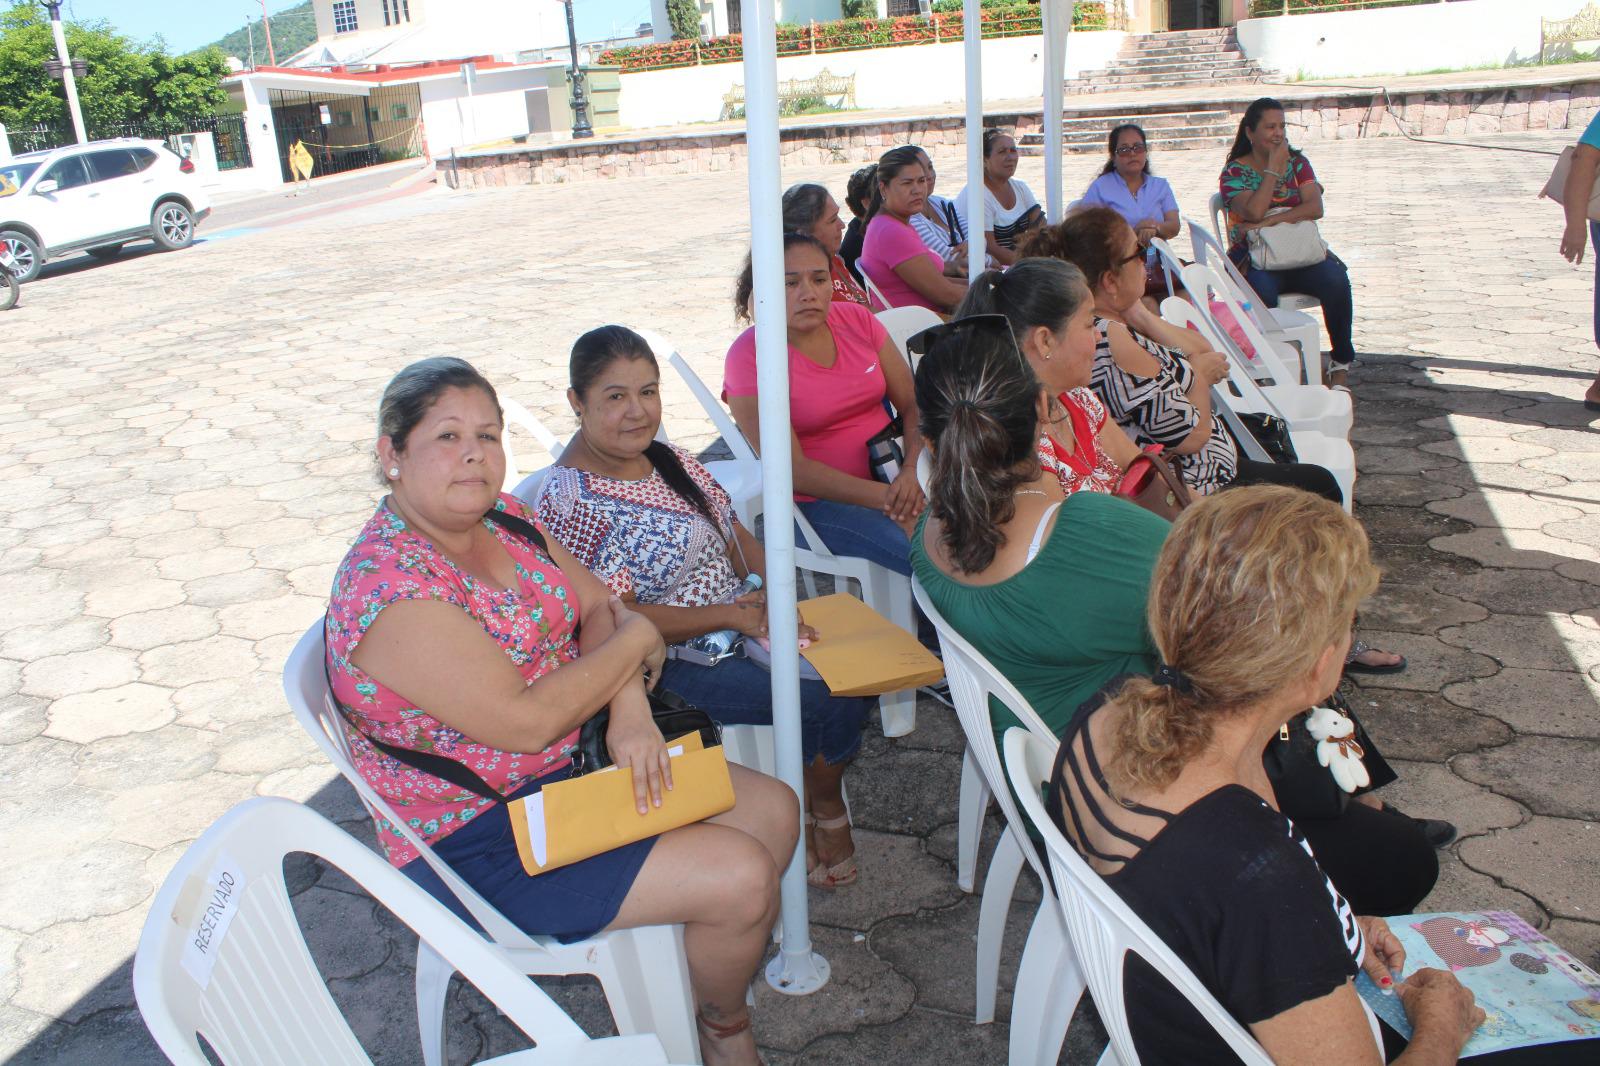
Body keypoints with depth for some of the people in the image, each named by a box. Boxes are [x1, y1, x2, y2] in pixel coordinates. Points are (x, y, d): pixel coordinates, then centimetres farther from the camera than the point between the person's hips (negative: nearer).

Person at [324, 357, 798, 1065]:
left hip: (575, 761, 9)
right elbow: (525, 720, -29)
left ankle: (731, 950, 30)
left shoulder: (502, 518, 0)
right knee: (742, 876, -15)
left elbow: (602, 607, 3)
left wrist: (629, 707, -18)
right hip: (482, 840, -9)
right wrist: (634, 642, -15)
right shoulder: (388, 589, -26)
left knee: (773, 811, 6)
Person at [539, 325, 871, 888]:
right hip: (673, 665, -8)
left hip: (741, 620, 8)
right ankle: (824, 805, 15)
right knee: (835, 702, -16)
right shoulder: (571, 502, -19)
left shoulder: (666, 457, 6)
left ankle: (816, 801, 15)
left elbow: (729, 530, 13)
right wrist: (734, 615, -23)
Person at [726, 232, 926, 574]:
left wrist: (913, 471, -16)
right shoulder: (749, 355, -12)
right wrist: (887, 497, -23)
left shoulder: (856, 319, 4)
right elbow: (794, 470, -16)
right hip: (818, 501, -5)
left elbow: (913, 403, 5)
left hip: (892, 475, 6)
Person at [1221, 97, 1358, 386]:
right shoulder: (1235, 172, 2)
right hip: (1255, 259, -3)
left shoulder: (1297, 162, 11)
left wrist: (1268, 222, -17)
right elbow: (1254, 212, -17)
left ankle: (1342, 361, -13)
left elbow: (1315, 208, -6)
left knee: (1336, 279, -27)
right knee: (1262, 290, -37)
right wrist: (1274, 166, -10)